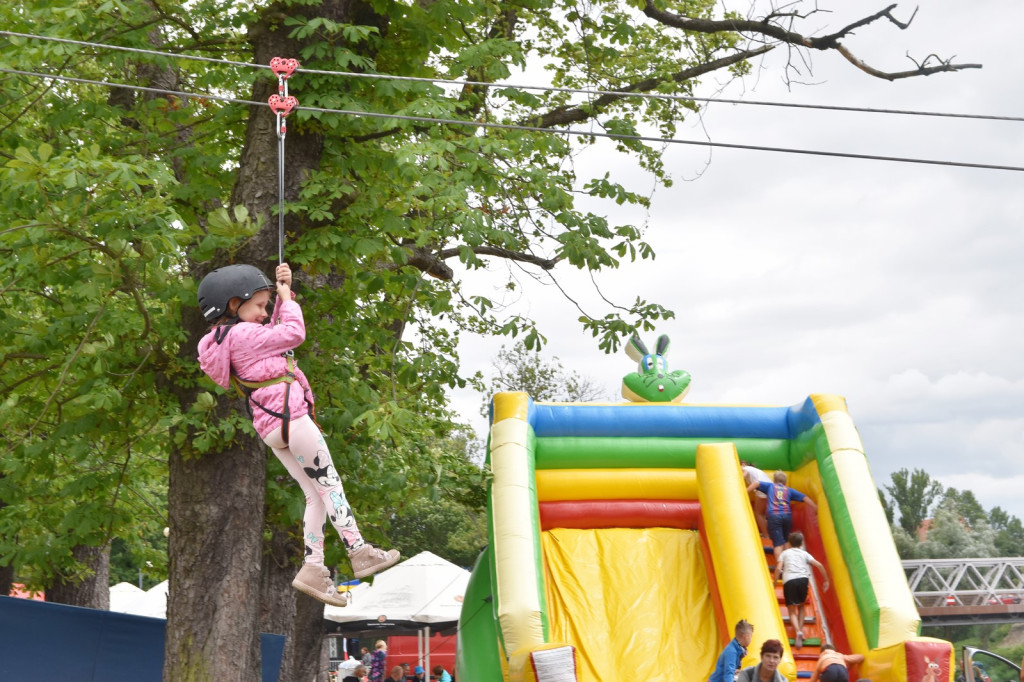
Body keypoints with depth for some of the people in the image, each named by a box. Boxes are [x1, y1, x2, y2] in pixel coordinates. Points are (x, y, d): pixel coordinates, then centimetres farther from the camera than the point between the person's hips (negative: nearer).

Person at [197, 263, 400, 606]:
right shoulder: (243, 334, -11)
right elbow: (294, 332, -9)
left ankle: (313, 567, 5)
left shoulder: (227, 338, 18)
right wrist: (287, 298, 5)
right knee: (330, 484, -3)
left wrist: (283, 290, 19)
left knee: (316, 495, 9)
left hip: (270, 428, 10)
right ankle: (360, 552, 0)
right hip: (288, 415, -10)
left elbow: (277, 327, 27)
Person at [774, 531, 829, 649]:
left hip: (789, 580, -2)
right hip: (803, 579, 2)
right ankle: (800, 629, 10)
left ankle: (798, 631, -22)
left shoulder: (784, 553, 21)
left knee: (791, 609, 1)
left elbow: (778, 568, 5)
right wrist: (825, 580, 21)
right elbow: (819, 565, 13)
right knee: (801, 606, 24)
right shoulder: (804, 553, 24)